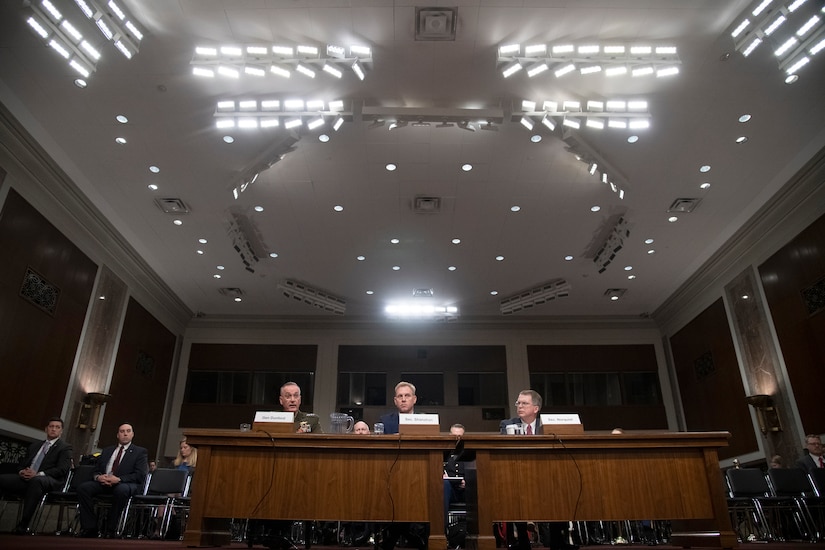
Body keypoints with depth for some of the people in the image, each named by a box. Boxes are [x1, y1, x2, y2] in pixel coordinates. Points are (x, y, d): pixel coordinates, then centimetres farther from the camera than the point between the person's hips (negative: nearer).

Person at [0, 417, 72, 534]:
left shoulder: (65, 447, 9)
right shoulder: (34, 445, 29)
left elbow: (62, 469, -5)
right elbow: (23, 464, 26)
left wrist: (38, 474, -17)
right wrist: (21, 471, 0)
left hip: (50, 481, -6)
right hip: (26, 478, 6)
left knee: (36, 480, -40)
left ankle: (23, 524, -36)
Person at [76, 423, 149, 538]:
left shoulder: (140, 452, 7)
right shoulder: (107, 451, 23)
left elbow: (140, 475, -5)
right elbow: (96, 470, 20)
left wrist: (118, 479, -18)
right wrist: (98, 477, -6)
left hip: (126, 484, -5)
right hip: (104, 482, 5)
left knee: (121, 490, -38)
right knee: (83, 488, -21)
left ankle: (111, 530, -24)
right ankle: (89, 528, -14)